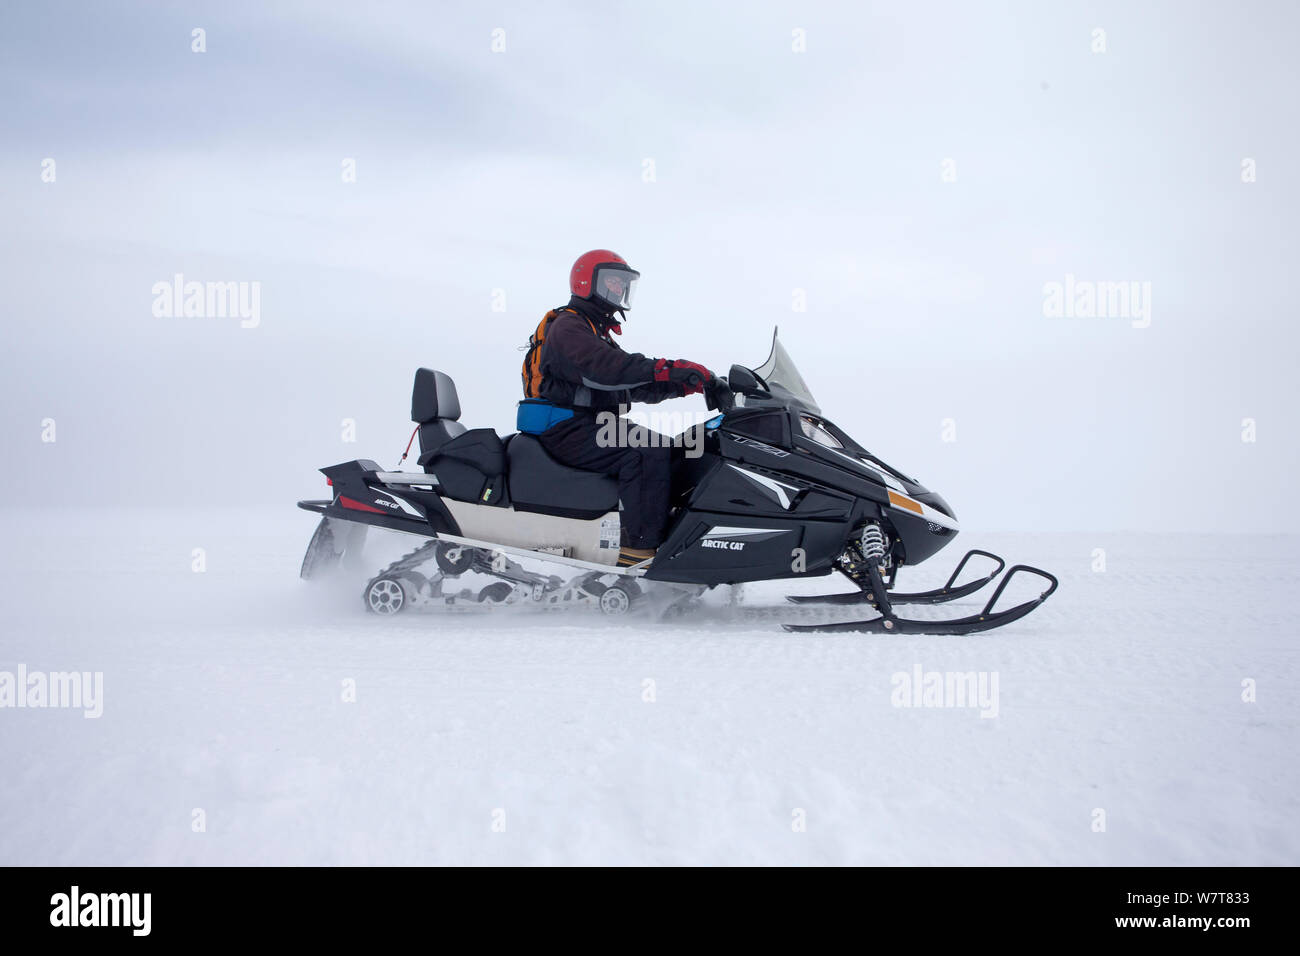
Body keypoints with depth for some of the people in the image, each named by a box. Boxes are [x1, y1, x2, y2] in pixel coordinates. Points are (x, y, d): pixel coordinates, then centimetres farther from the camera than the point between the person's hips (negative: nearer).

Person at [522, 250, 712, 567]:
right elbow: (604, 370, -27)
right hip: (567, 431, -10)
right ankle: (638, 549, -33)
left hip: (590, 426, 10)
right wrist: (669, 370, -33)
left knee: (668, 449, 0)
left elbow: (632, 385, 19)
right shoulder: (567, 327, -8)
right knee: (649, 452, -28)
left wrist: (679, 386, 2)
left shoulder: (598, 332, 26)